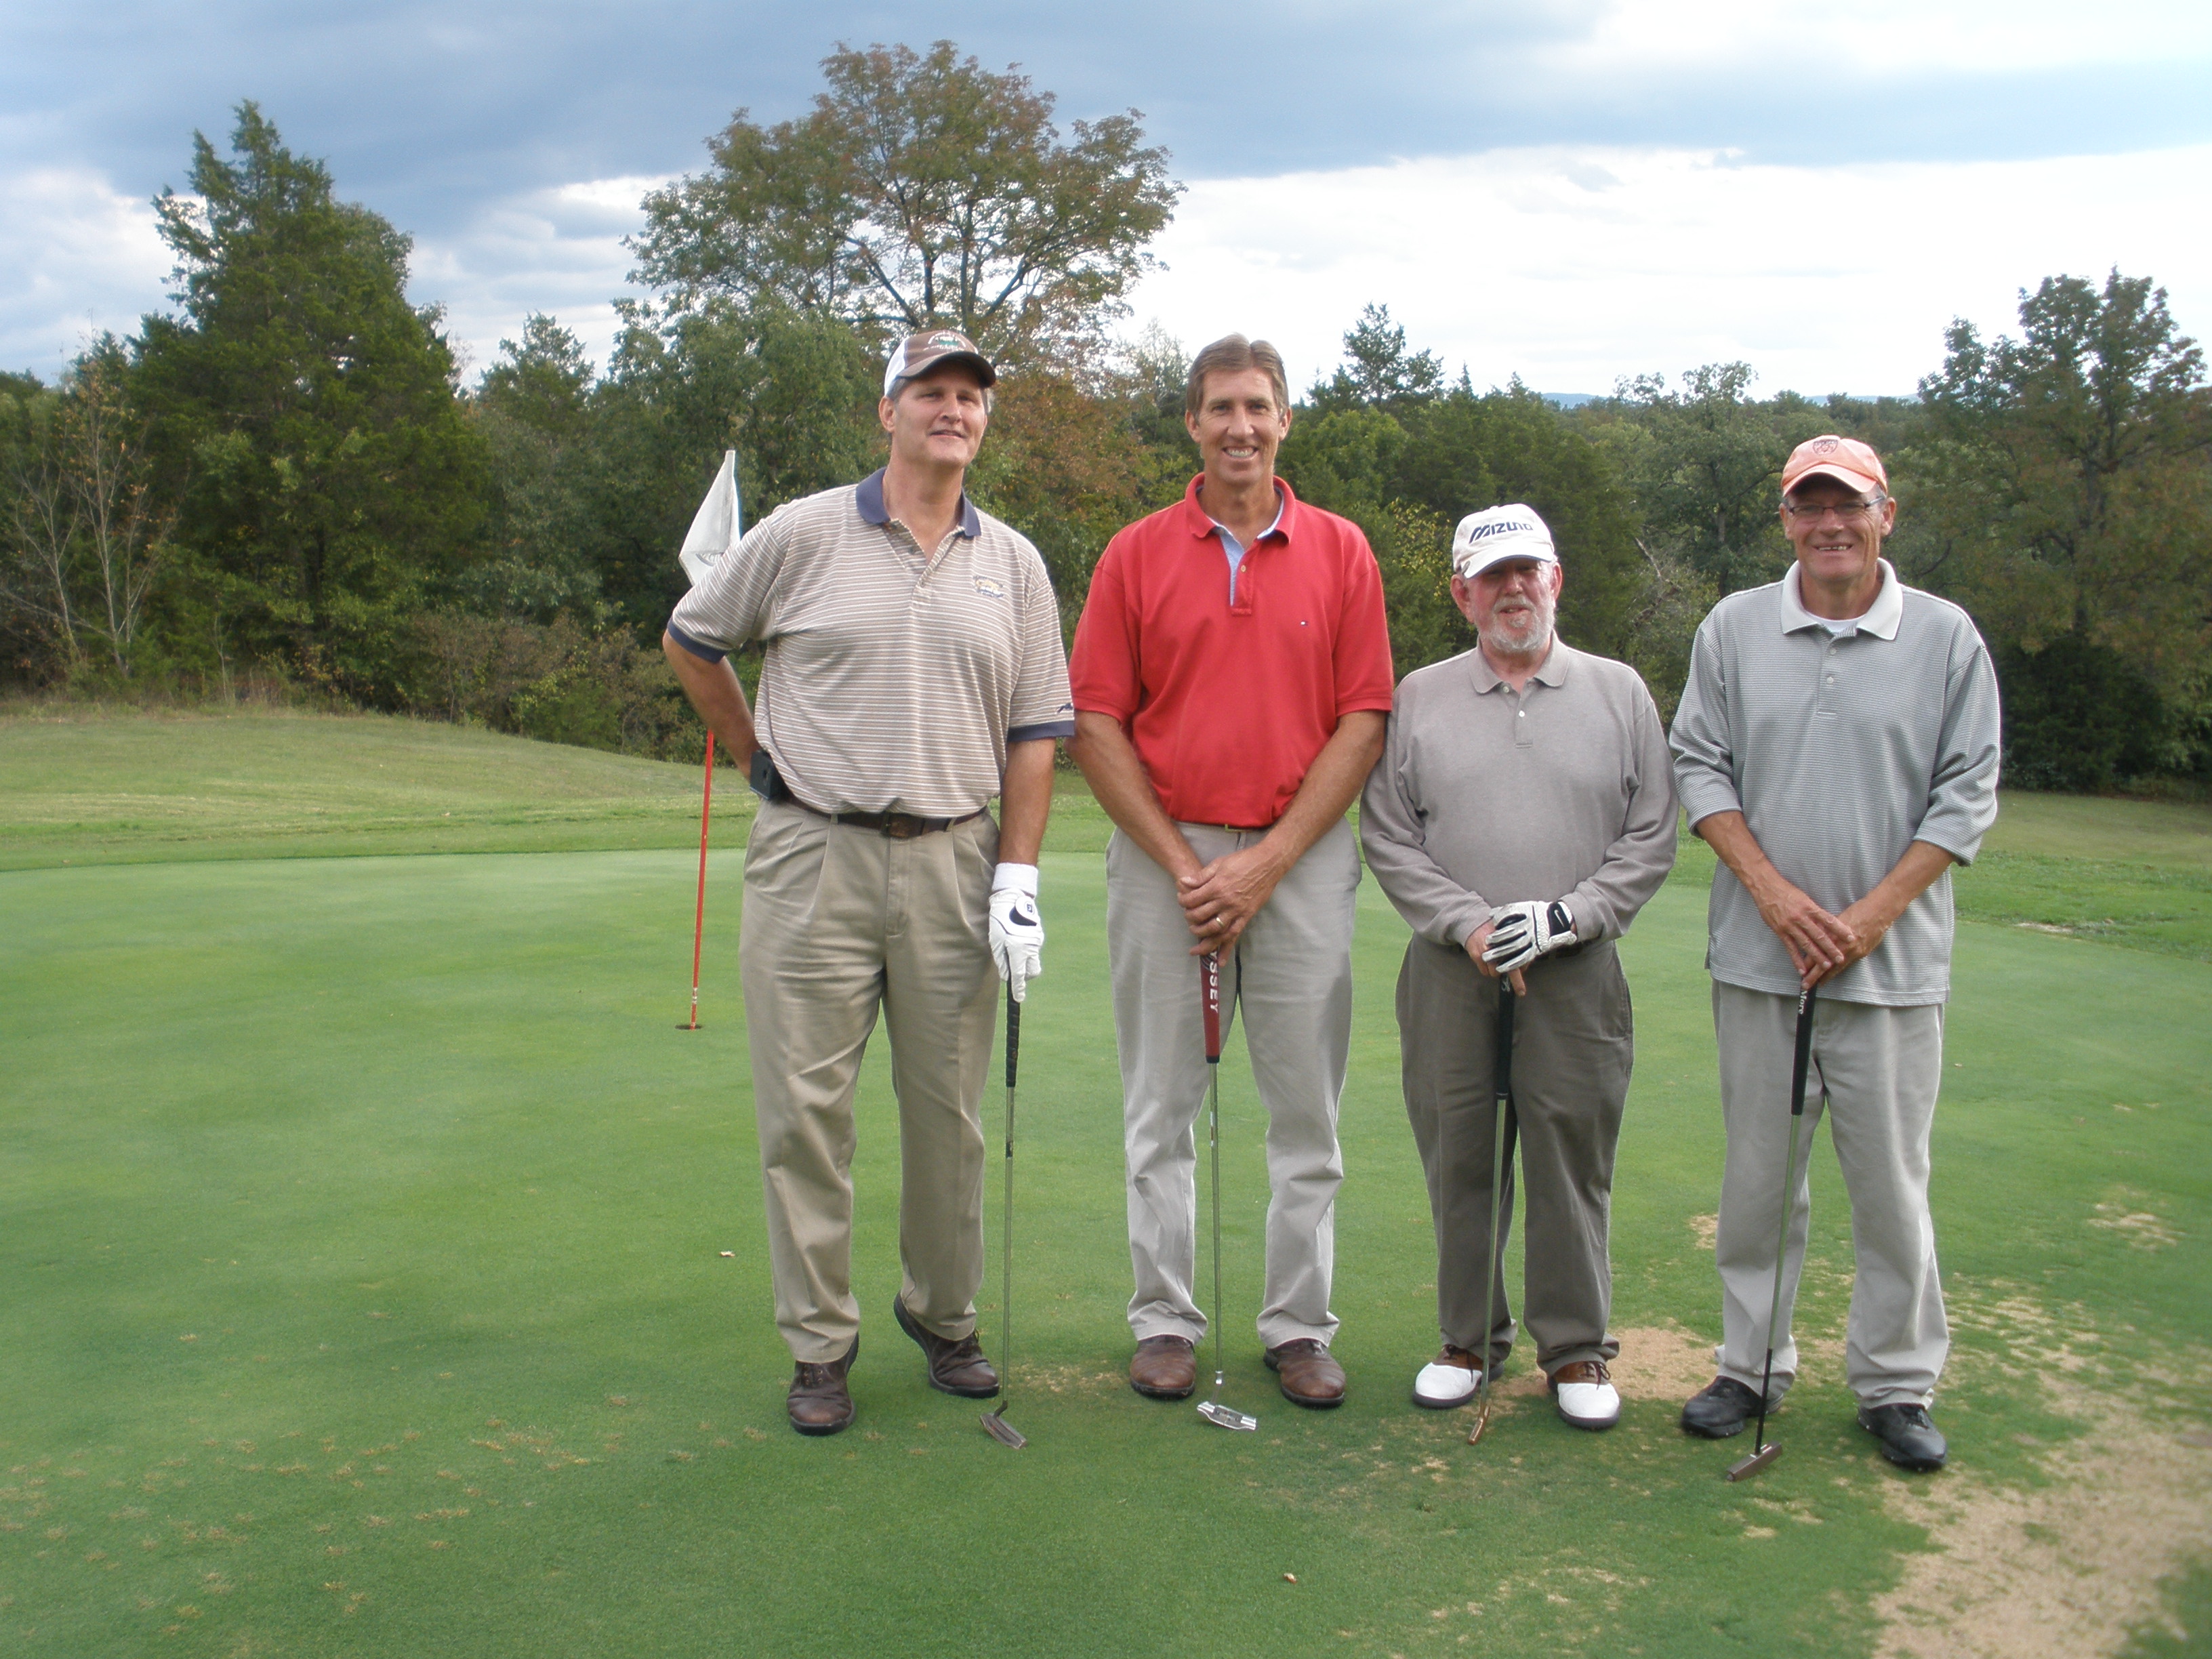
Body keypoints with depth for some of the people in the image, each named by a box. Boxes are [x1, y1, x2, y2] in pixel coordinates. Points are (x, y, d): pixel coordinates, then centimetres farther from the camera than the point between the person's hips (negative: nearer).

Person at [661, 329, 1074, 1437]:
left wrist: (1016, 877, -2)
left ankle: (943, 1317, 27)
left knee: (947, 1109, 9)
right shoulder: (803, 535, 1)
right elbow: (691, 642, 13)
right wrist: (756, 757, 10)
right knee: (806, 1108, 1)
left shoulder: (1013, 564, 8)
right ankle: (820, 1345, 14)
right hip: (813, 853, -2)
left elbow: (1036, 732, 7)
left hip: (954, 860, 2)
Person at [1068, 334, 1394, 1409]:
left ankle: (1299, 1326, 18)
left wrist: (1269, 862, -9)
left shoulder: (1340, 552, 5)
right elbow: (1095, 723, 1)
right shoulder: (1135, 556, 4)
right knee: (1161, 1108, 6)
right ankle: (1165, 1321, 19)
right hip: (1163, 856, 0)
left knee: (1306, 1110, 6)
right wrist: (1181, 863, -8)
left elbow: (1364, 722, 0)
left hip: (1302, 860, 0)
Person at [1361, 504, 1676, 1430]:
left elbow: (1651, 839, 4)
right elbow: (1388, 839, 4)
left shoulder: (1619, 693, 8)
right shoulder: (1418, 699, 8)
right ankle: (1469, 1340, 22)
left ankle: (1576, 1349, 18)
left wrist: (1563, 915, -8)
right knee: (1459, 1161, 6)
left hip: (1577, 973, 0)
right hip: (1451, 972, 1)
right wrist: (1468, 922, -8)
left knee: (1573, 1163, 2)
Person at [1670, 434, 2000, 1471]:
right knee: (1758, 1172, 8)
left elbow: (1967, 792, 0)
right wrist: (1772, 889, -8)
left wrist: (1872, 916, -8)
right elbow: (1699, 765, 5)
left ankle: (1896, 1385, 19)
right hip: (1757, 956, 1)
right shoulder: (1734, 628, 6)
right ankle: (1751, 1366, 22)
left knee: (1892, 1180, 4)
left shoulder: (1946, 637, 2)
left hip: (1893, 962, -1)